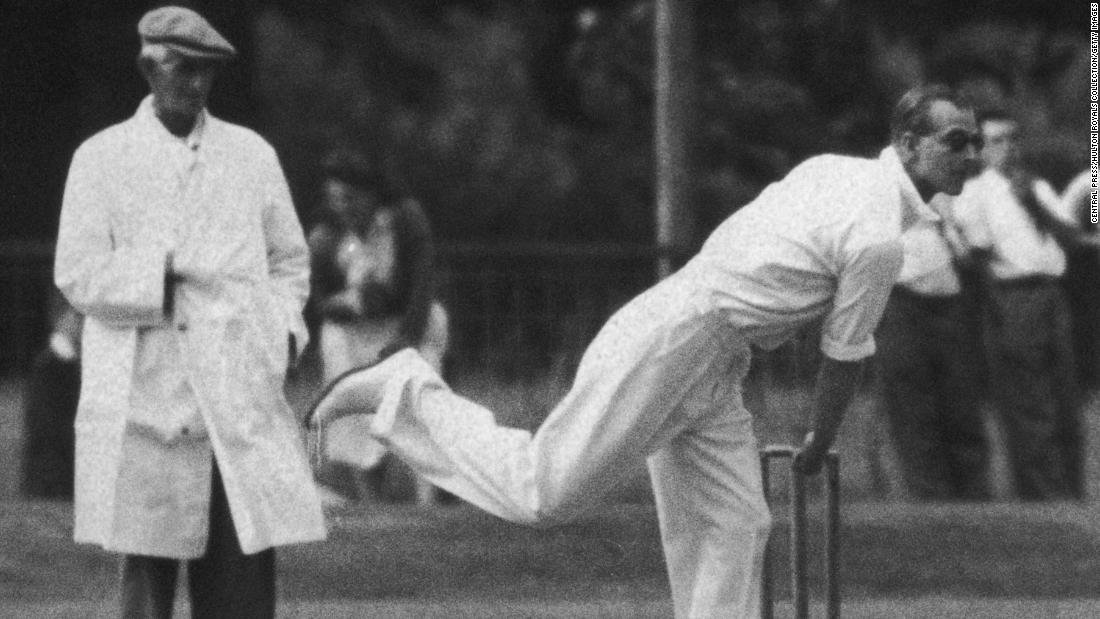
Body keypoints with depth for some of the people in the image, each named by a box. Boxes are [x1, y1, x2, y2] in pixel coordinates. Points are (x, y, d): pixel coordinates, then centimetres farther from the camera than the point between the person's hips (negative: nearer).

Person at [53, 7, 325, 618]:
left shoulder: (251, 154, 13)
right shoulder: (102, 158, 5)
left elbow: (289, 261, 21)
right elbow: (77, 275, -2)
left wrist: (284, 327, 2)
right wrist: (166, 275, -13)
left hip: (241, 404, 2)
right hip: (143, 403, -2)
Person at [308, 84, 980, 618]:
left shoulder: (836, 172, 11)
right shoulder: (878, 238, -17)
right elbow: (845, 358, -7)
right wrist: (819, 445, 12)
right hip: (666, 345, -10)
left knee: (732, 526, 8)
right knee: (545, 492, -10)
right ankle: (405, 392, 3)